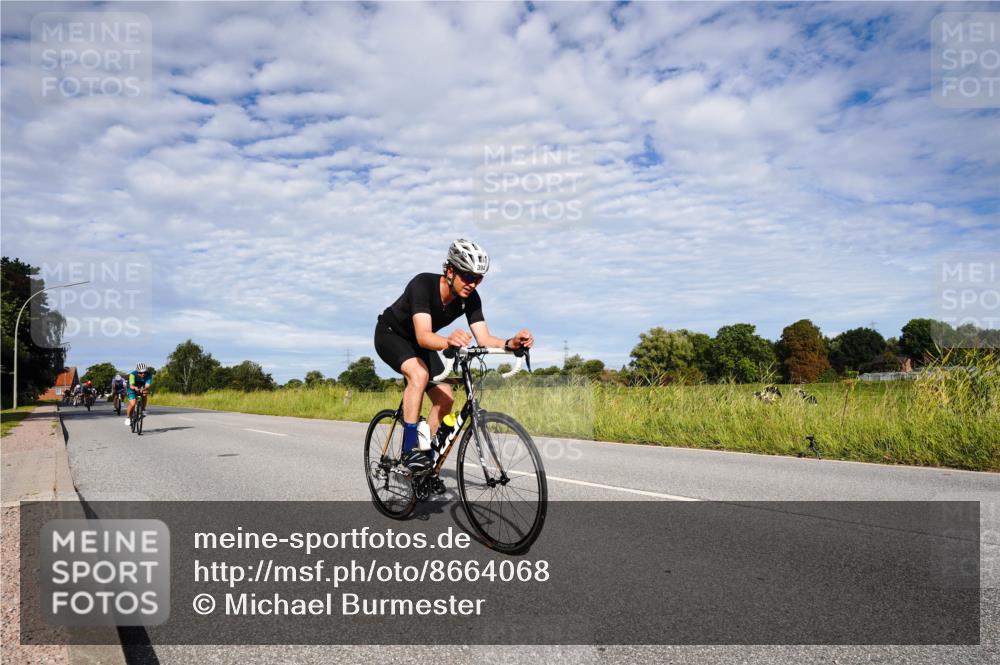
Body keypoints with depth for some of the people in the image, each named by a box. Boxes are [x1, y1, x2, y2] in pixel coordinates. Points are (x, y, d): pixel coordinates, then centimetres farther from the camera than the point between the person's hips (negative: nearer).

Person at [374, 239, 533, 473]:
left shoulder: (471, 298, -19)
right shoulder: (423, 284, -36)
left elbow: (484, 339, -26)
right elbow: (424, 336, -48)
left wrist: (512, 343, -46)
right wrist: (448, 342, -69)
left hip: (418, 343, 6)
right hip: (390, 334, -6)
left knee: (445, 399, -5)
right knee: (419, 373, -35)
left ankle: (426, 455, 11)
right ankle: (409, 447, -27)